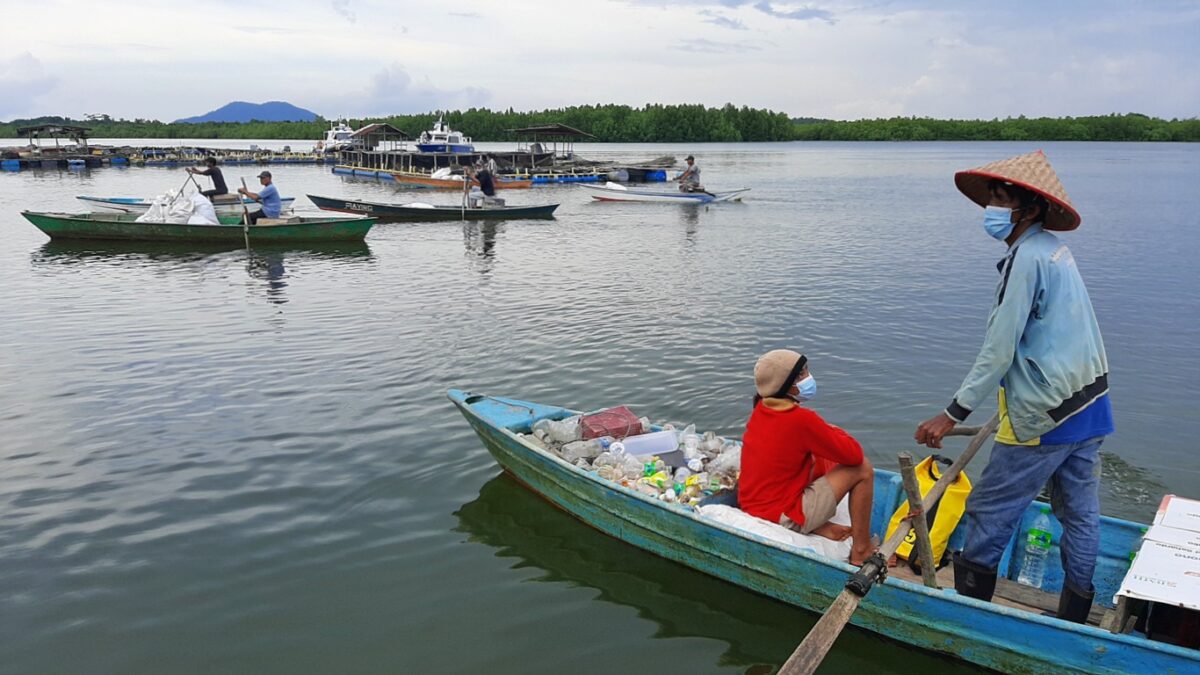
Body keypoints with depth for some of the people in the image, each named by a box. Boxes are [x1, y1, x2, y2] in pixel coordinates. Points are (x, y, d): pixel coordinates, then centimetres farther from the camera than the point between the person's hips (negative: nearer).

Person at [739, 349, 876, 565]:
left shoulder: (761, 410, 3)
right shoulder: (800, 419, -22)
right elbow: (854, 455, -13)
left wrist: (826, 432, 3)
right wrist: (835, 433, 5)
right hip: (781, 518, -9)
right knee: (862, 469, -2)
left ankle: (819, 527, 8)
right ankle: (861, 551, 8)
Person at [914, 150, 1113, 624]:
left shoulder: (1027, 257, -17)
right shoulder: (1054, 249, 12)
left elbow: (999, 349, -20)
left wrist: (953, 414, -17)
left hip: (1044, 416, -10)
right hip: (1089, 405, 10)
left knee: (989, 510, 2)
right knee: (1080, 514, 15)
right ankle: (1074, 621, 28)